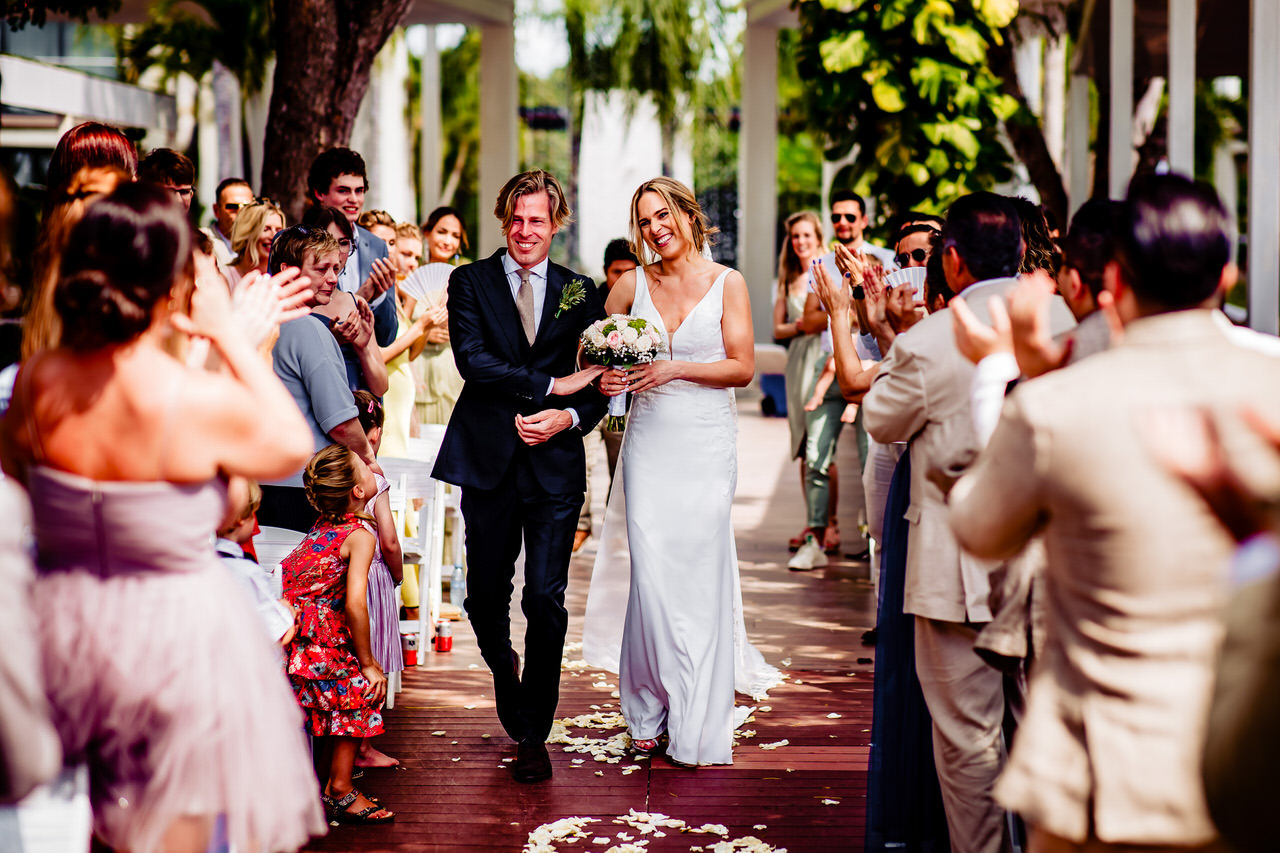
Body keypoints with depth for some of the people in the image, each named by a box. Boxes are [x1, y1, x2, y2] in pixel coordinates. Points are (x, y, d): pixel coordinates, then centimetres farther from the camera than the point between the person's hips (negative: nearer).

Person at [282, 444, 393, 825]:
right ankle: (340, 792, 6)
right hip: (312, 641, -8)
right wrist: (367, 662, -10)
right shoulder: (360, 536, -9)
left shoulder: (321, 527, 16)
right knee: (361, 686, 3)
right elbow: (355, 602, -19)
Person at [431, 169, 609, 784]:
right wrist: (551, 385, -15)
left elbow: (600, 381, 8)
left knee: (546, 599, -5)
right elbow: (473, 360, -11)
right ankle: (504, 670, 42)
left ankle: (533, 734, 8)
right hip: (488, 460, 0)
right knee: (484, 595, 7)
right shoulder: (470, 282, 5)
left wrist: (569, 416, -12)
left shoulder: (580, 292, 10)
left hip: (555, 463, 0)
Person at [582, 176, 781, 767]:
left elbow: (742, 366, -4)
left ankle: (701, 730, 5)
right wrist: (604, 377, -5)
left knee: (701, 577, -4)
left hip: (707, 443, -2)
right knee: (649, 575, -4)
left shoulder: (727, 283, 0)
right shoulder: (631, 285, 6)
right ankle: (652, 715, 10)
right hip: (649, 440, 2)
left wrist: (676, 369, -16)